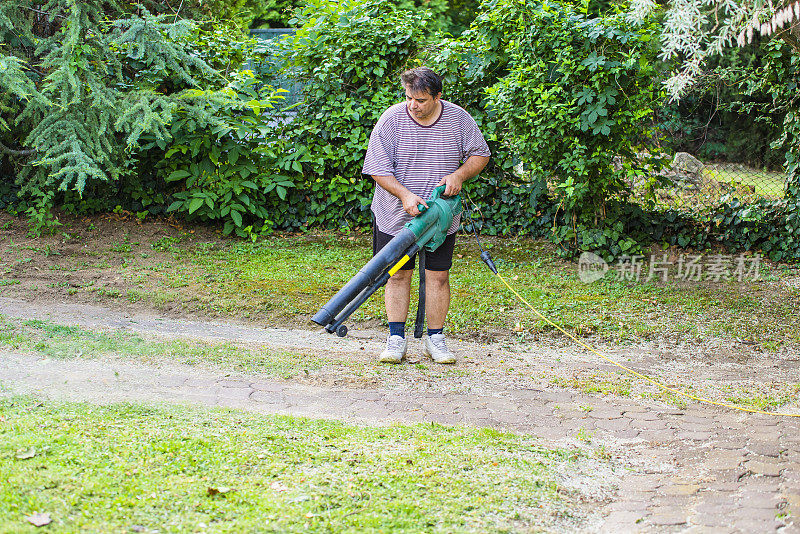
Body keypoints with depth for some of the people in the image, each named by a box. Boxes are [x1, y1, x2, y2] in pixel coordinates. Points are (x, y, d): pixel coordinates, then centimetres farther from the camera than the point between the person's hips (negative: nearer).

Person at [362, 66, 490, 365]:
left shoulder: (458, 119, -6)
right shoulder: (391, 120, -11)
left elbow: (480, 154, 6)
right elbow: (378, 169, -11)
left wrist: (458, 175, -12)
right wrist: (405, 195, -24)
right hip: (396, 216, -1)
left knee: (438, 276, 3)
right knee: (398, 274, 3)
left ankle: (435, 339, 13)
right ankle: (396, 339, 11)